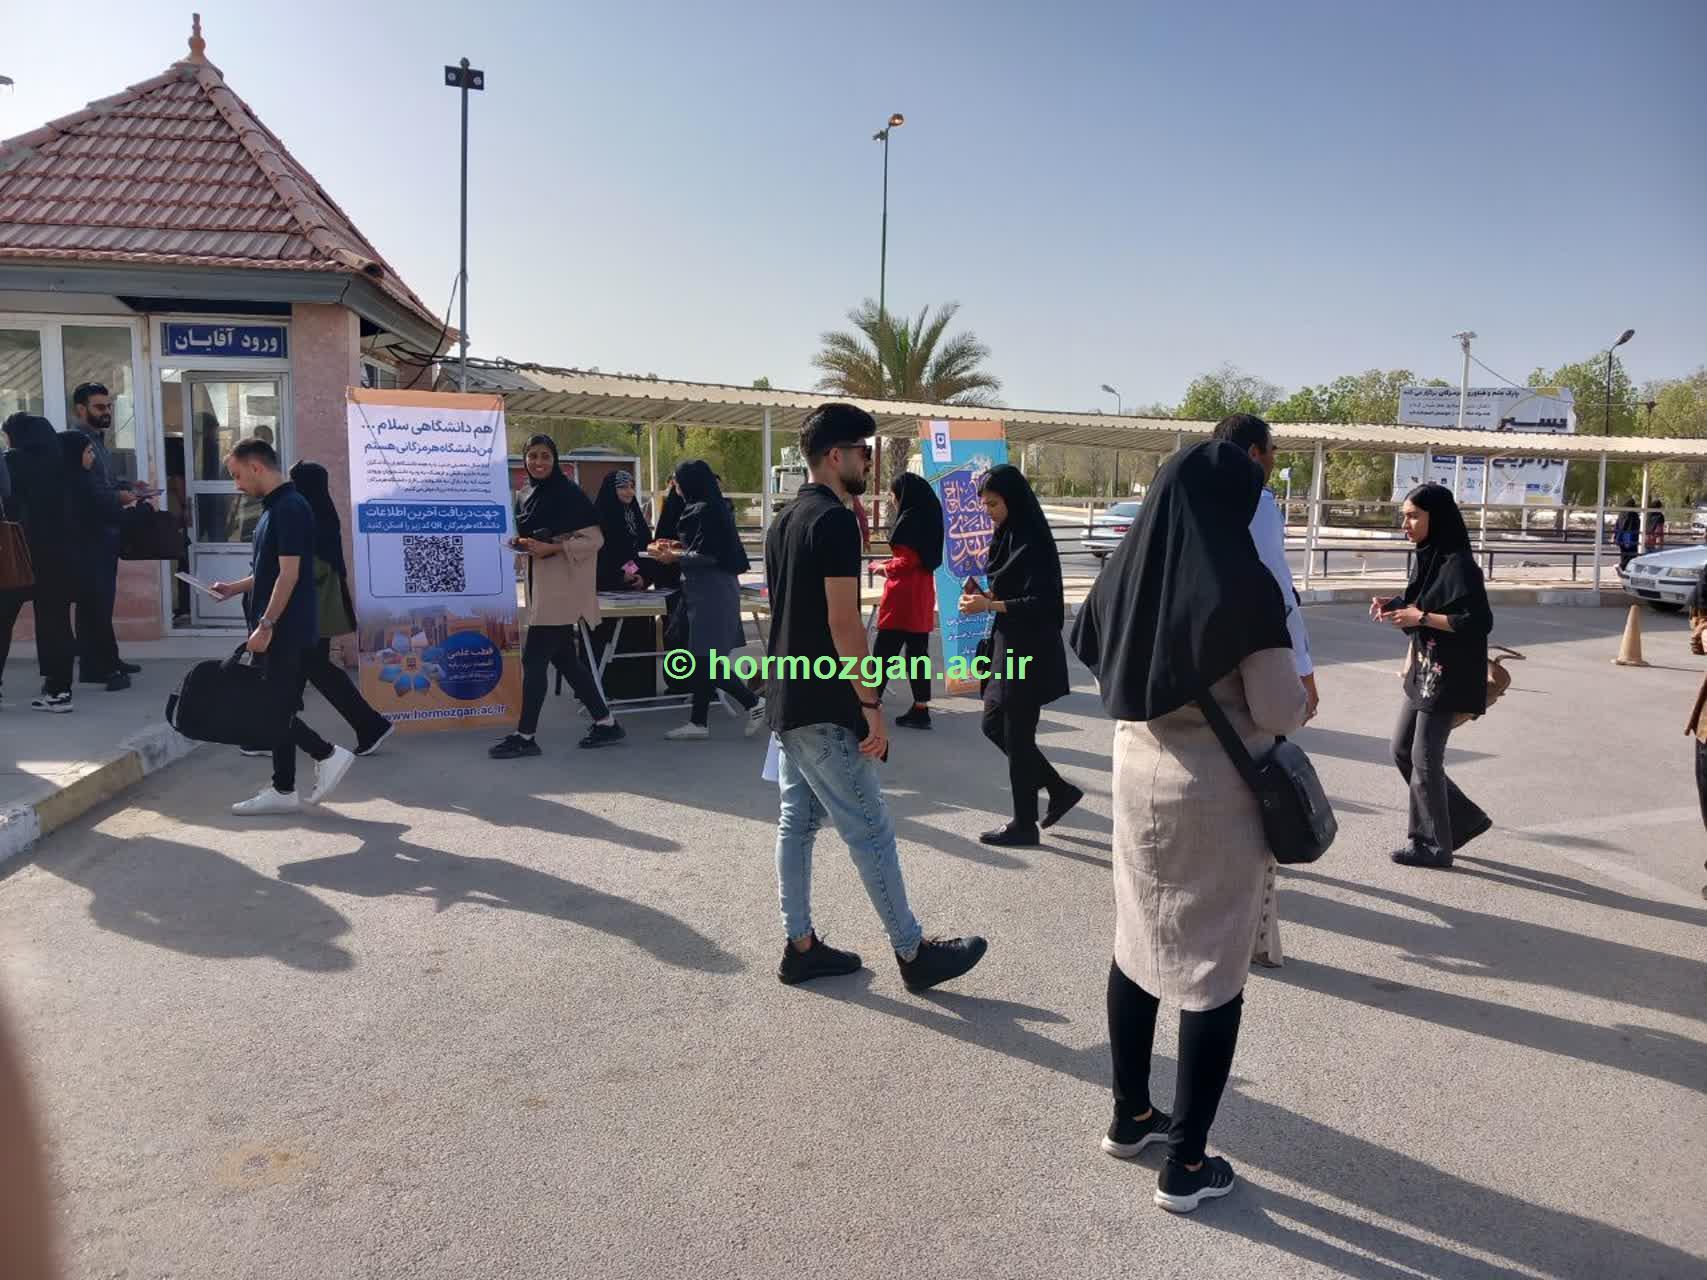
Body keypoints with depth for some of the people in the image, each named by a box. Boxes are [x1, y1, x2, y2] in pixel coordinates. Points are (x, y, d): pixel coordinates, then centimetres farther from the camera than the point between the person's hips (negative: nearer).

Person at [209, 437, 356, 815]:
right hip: (280, 631, 10)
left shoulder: (289, 508, -16)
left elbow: (289, 574, -21)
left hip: (286, 631, -10)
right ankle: (283, 790, 15)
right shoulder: (274, 507, 15)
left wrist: (266, 624, -21)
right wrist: (235, 588, 18)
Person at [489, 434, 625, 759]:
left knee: (533, 658, -7)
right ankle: (606, 723, 20)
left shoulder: (569, 494, -11)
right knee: (564, 658, 11)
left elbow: (594, 539, -14)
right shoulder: (530, 495, 13)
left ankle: (525, 736, 2)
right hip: (542, 587, 9)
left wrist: (552, 548, -23)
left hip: (561, 588, -9)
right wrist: (522, 544, 2)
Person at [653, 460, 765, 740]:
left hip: (711, 592, -10)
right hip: (702, 590, 10)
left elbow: (709, 554, -19)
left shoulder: (707, 510, -15)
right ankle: (698, 722, 13)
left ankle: (753, 703, 2)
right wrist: (679, 546, 12)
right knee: (700, 659, 9)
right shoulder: (705, 507, 14)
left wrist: (675, 556, -8)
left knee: (704, 660, -6)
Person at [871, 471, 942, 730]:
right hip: (921, 595, 9)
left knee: (884, 652, -3)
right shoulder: (927, 516, 14)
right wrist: (891, 563, 12)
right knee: (918, 653, 9)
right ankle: (920, 710, 11)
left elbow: (908, 560, -18)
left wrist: (886, 568, -1)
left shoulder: (910, 519, -14)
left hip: (903, 597, -9)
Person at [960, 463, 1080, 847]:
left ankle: (1025, 824, 14)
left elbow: (1042, 604, -22)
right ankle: (1060, 789, 26)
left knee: (1017, 735, 0)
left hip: (1030, 653, -10)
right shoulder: (1007, 537, 11)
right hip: (1009, 647, 10)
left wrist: (989, 605, -22)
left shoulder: (1033, 543, -17)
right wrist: (985, 593, 1)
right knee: (994, 724, 16)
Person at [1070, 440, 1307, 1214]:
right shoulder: (1243, 586, -18)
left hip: (1138, 773, 6)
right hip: (1216, 790, -6)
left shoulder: (1125, 572, -1)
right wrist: (1297, 696, 4)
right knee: (1213, 971, 6)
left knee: (1138, 945, 19)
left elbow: (1093, 656, 14)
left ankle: (1130, 1117, 34)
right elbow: (1281, 712, -17)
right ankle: (1186, 1164, 16)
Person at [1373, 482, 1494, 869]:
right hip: (1424, 672, 9)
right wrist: (1394, 606, -1)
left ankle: (1435, 845, 13)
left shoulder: (1458, 564, -18)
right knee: (1402, 750, 14)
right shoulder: (1426, 558, 8)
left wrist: (1421, 617, -22)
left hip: (1449, 676, -9)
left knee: (1425, 758, -1)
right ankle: (1465, 819, 26)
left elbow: (1479, 621, -22)